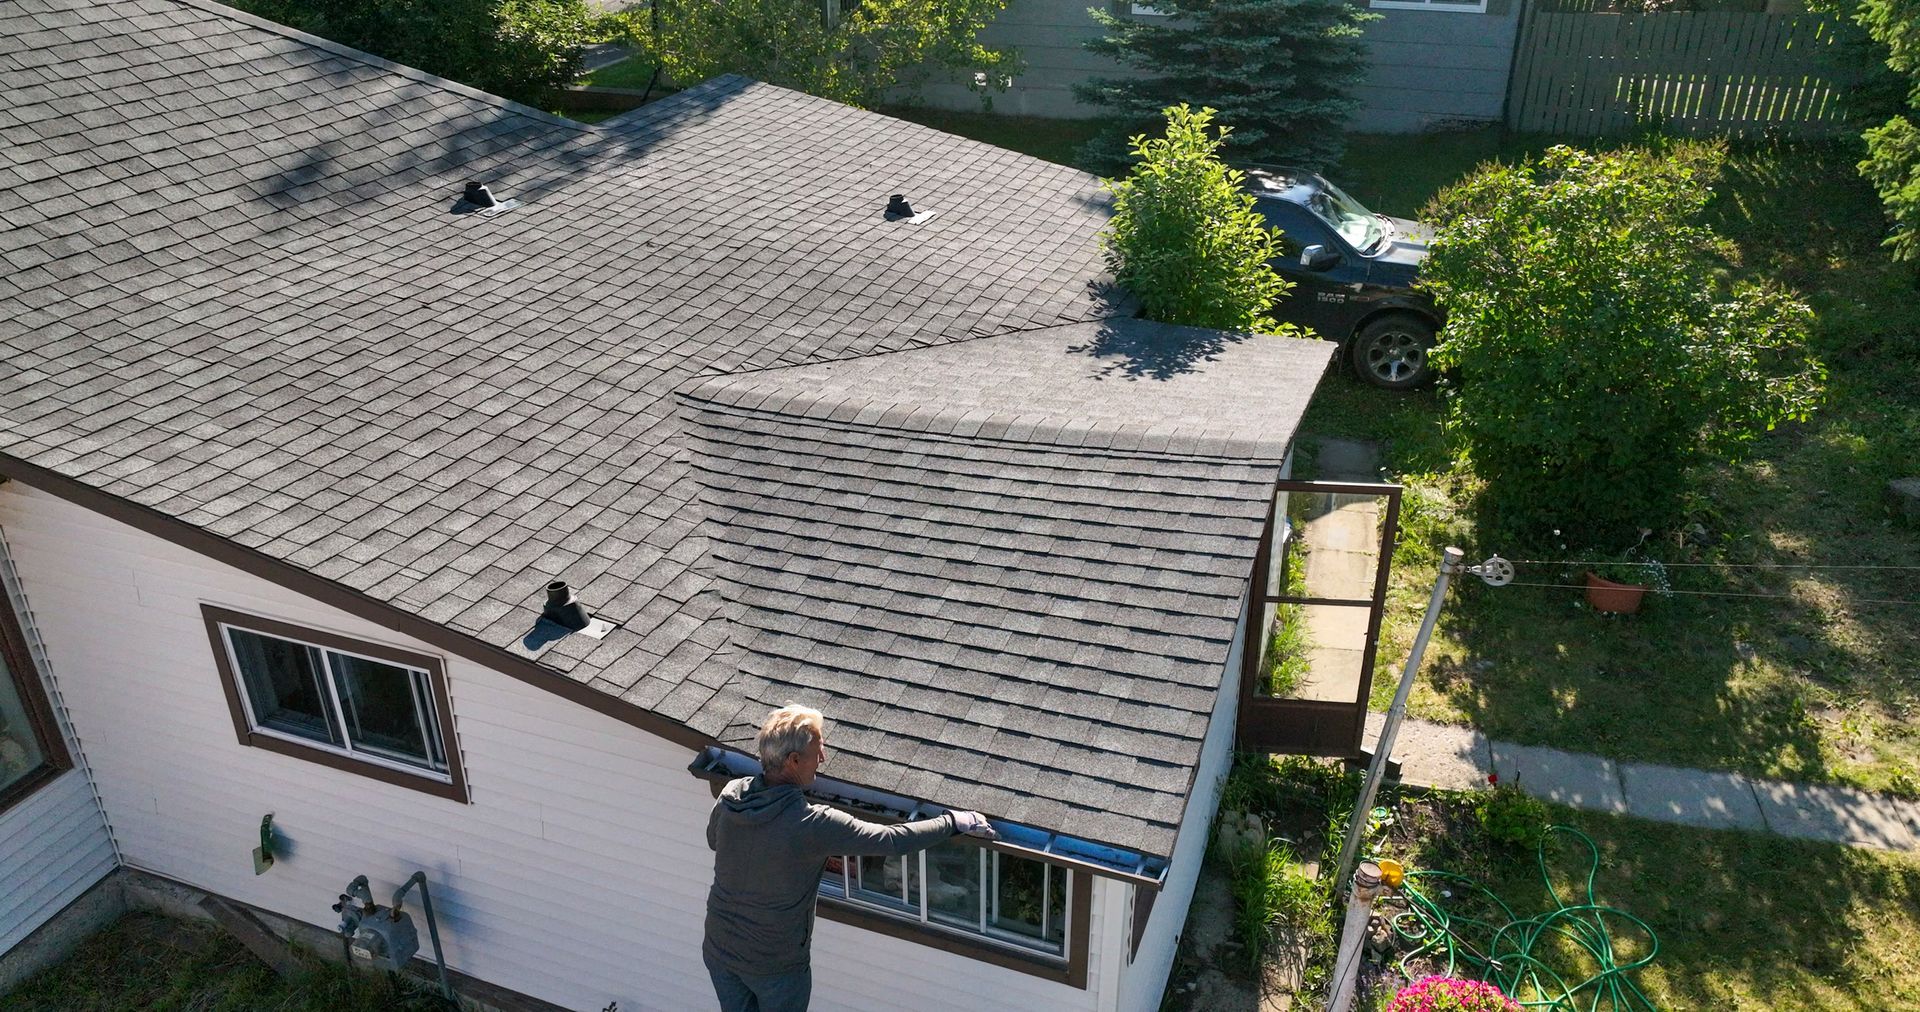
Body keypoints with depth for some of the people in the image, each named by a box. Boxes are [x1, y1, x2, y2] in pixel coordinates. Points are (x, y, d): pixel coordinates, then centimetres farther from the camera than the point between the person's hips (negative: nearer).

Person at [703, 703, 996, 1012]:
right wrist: (954, 821, -12)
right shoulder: (813, 825, -31)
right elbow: (894, 840, -26)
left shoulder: (730, 795, -14)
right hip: (775, 964, -5)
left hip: (718, 949, 5)